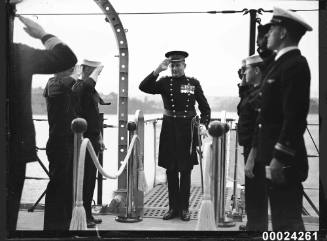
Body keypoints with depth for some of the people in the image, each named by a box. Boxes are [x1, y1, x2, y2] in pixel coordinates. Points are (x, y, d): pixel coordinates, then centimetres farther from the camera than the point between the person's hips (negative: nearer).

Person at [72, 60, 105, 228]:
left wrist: (99, 138, 23)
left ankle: (88, 214, 20)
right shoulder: (79, 87, -12)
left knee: (91, 178, 12)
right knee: (84, 178, -5)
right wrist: (97, 69, -23)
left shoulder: (91, 90, 18)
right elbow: (88, 84, -39)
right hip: (83, 139, -9)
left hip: (92, 138, 9)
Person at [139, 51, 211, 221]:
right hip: (169, 129, 1)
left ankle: (184, 208, 15)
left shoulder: (194, 83, 3)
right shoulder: (165, 82, 3)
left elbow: (205, 108, 7)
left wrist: (203, 124, -9)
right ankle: (173, 207, 18)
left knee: (186, 170, 5)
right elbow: (143, 87, -11)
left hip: (187, 130, -1)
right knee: (171, 170, 7)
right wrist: (158, 71, -20)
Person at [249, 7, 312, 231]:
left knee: (287, 219, -4)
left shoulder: (296, 65, -16)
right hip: (273, 154, 10)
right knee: (281, 217, 17)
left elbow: (295, 117, -22)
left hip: (284, 159, -10)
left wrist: (279, 158, -23)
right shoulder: (281, 63, 15)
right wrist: (257, 149, 19)